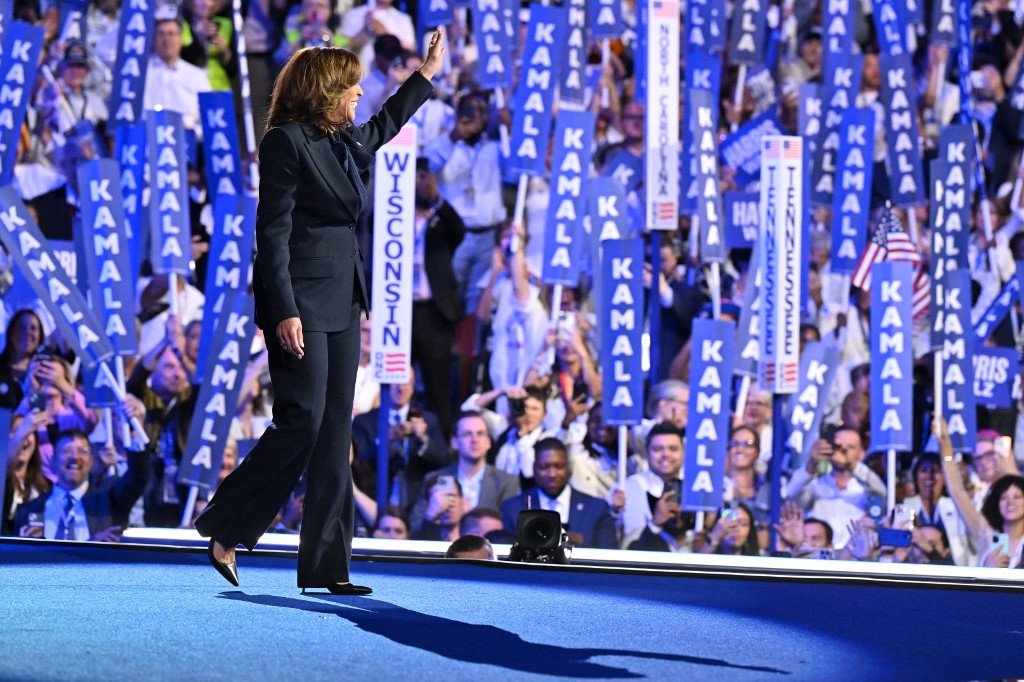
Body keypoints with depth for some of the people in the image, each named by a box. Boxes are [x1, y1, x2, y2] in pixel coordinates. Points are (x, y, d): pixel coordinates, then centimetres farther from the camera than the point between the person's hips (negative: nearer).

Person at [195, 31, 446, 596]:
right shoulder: (286, 143, -11)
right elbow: (273, 233, -15)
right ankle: (224, 532, 0)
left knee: (334, 433, 5)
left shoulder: (345, 143, 13)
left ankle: (325, 565, 6)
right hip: (301, 302, -9)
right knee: (301, 422, -13)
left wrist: (427, 73, 43)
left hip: (341, 304, 9)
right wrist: (284, 312, -21)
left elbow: (383, 128, 38)